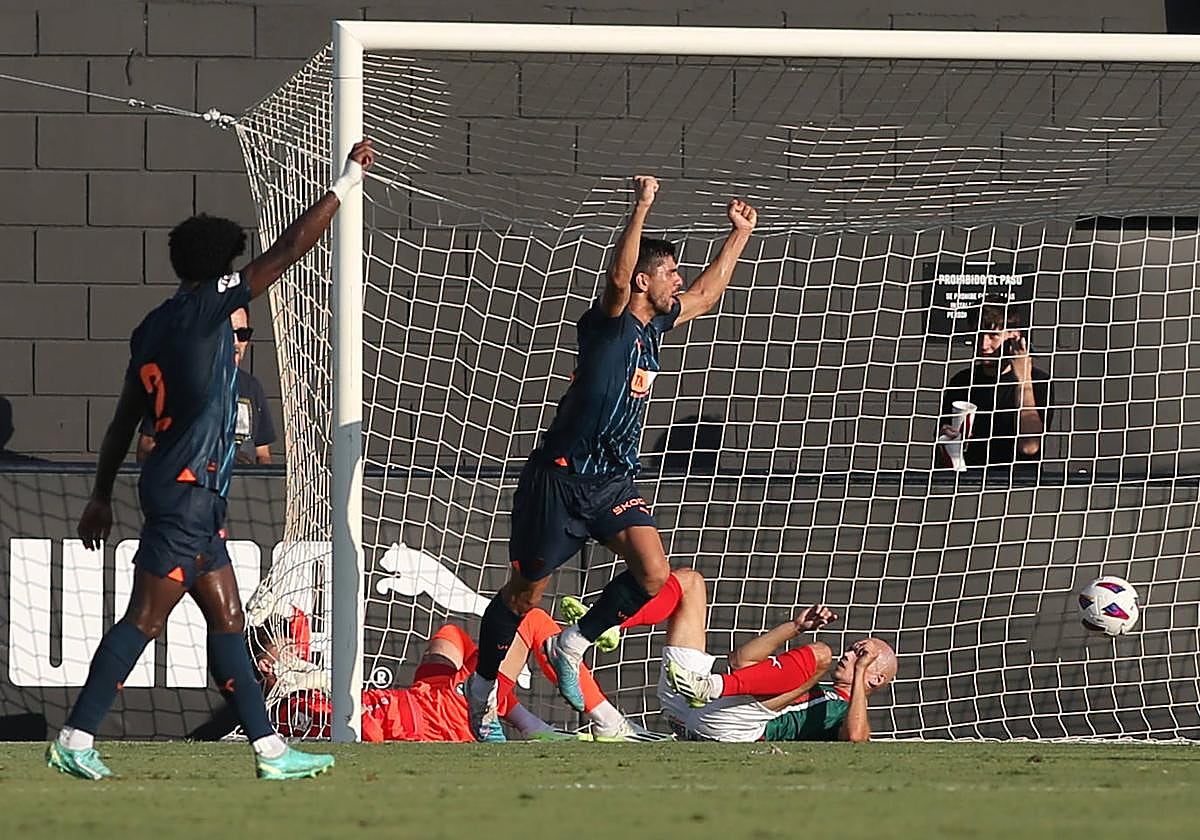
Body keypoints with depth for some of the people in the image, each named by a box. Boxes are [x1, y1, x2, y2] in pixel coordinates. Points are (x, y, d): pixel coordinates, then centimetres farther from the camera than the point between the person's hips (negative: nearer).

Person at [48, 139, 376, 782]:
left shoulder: (155, 327, 14)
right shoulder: (202, 308, -9)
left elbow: (124, 420, 18)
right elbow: (287, 251, -10)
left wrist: (102, 495, 24)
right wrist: (348, 181, -3)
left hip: (189, 493, 10)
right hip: (187, 487, -10)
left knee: (227, 619, 10)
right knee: (145, 619, -11)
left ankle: (269, 748, 11)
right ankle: (76, 739, -13)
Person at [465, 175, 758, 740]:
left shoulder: (655, 324, 11)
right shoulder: (609, 321, -11)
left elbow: (707, 294, 29)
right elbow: (618, 278, -34)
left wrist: (740, 234, 30)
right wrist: (641, 210, -39)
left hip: (614, 481, 7)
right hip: (561, 477, -7)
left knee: (654, 575, -14)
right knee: (526, 591, 4)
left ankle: (571, 646, 5)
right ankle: (483, 683, 24)